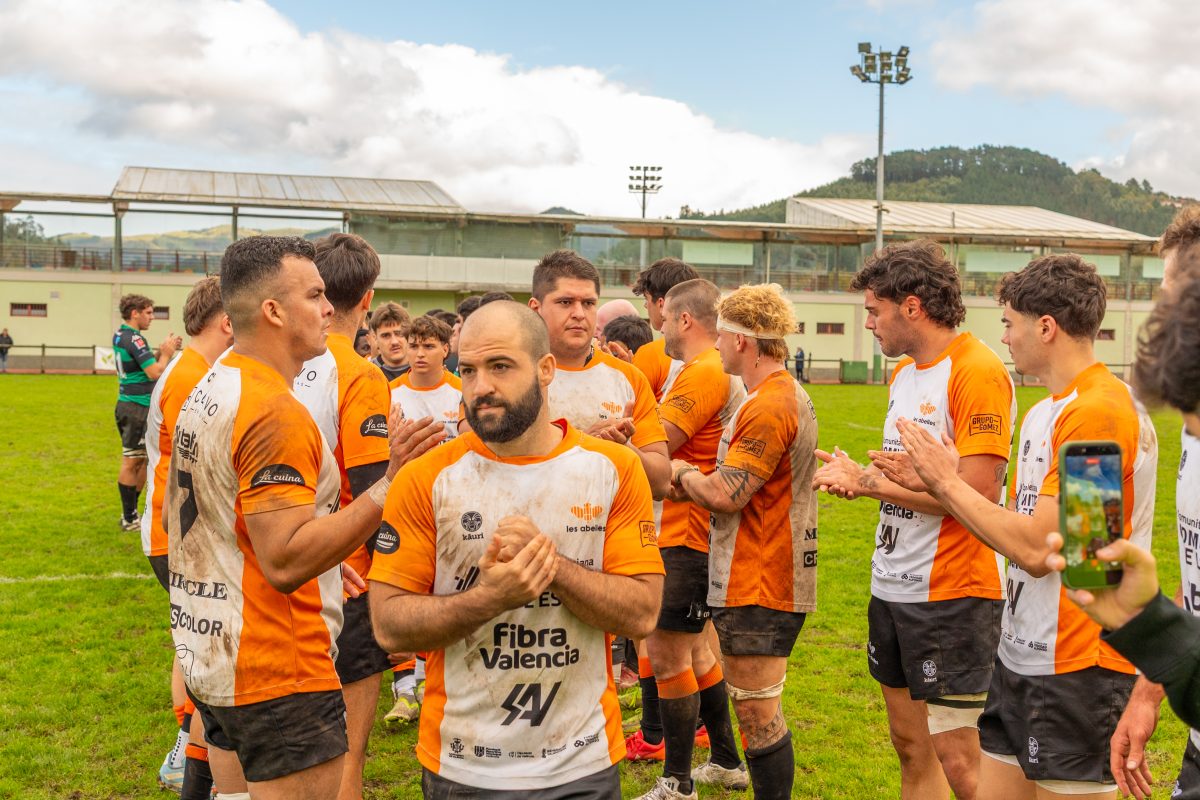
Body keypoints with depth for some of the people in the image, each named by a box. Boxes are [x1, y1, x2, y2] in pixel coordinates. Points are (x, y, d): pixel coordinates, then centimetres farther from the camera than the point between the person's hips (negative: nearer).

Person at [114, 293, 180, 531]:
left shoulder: (120, 336, 13)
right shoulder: (133, 339, -17)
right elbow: (155, 373, -21)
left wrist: (162, 351, 7)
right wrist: (167, 353, -6)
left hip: (128, 403, 10)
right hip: (137, 407, -10)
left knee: (139, 460, 16)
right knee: (131, 462, -4)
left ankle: (130, 513, 23)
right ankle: (129, 519, 3)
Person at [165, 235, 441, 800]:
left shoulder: (205, 393, 9)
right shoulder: (275, 410, -21)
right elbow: (285, 561, -27)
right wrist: (390, 485, -29)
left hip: (209, 660, 10)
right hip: (276, 675, -10)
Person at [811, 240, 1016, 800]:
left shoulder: (978, 372, -16)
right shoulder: (903, 372, 13)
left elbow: (976, 493, -23)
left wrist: (870, 481, -16)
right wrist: (857, 476, 0)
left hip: (953, 593, -9)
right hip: (893, 586, 9)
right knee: (910, 746, 17)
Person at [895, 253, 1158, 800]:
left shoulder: (1101, 410, -18)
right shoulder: (1044, 412, 13)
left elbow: (1037, 548, -22)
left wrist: (948, 483, -12)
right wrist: (935, 482, 5)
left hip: (1077, 668, -9)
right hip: (1021, 654, 9)